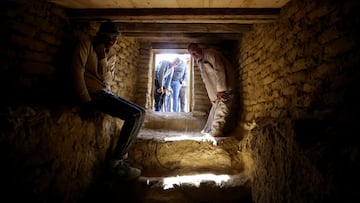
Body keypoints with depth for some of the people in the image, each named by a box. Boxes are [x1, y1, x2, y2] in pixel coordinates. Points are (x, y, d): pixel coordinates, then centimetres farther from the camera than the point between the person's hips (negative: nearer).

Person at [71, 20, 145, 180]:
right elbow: (77, 71, -13)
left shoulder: (112, 54, 15)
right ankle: (116, 162, -9)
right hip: (93, 93, -7)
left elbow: (107, 80, 3)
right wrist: (86, 100, -19)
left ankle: (120, 158, 5)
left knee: (139, 113, 1)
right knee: (135, 114, -20)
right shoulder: (86, 44, -3)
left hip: (106, 93, 8)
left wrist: (102, 57, -8)